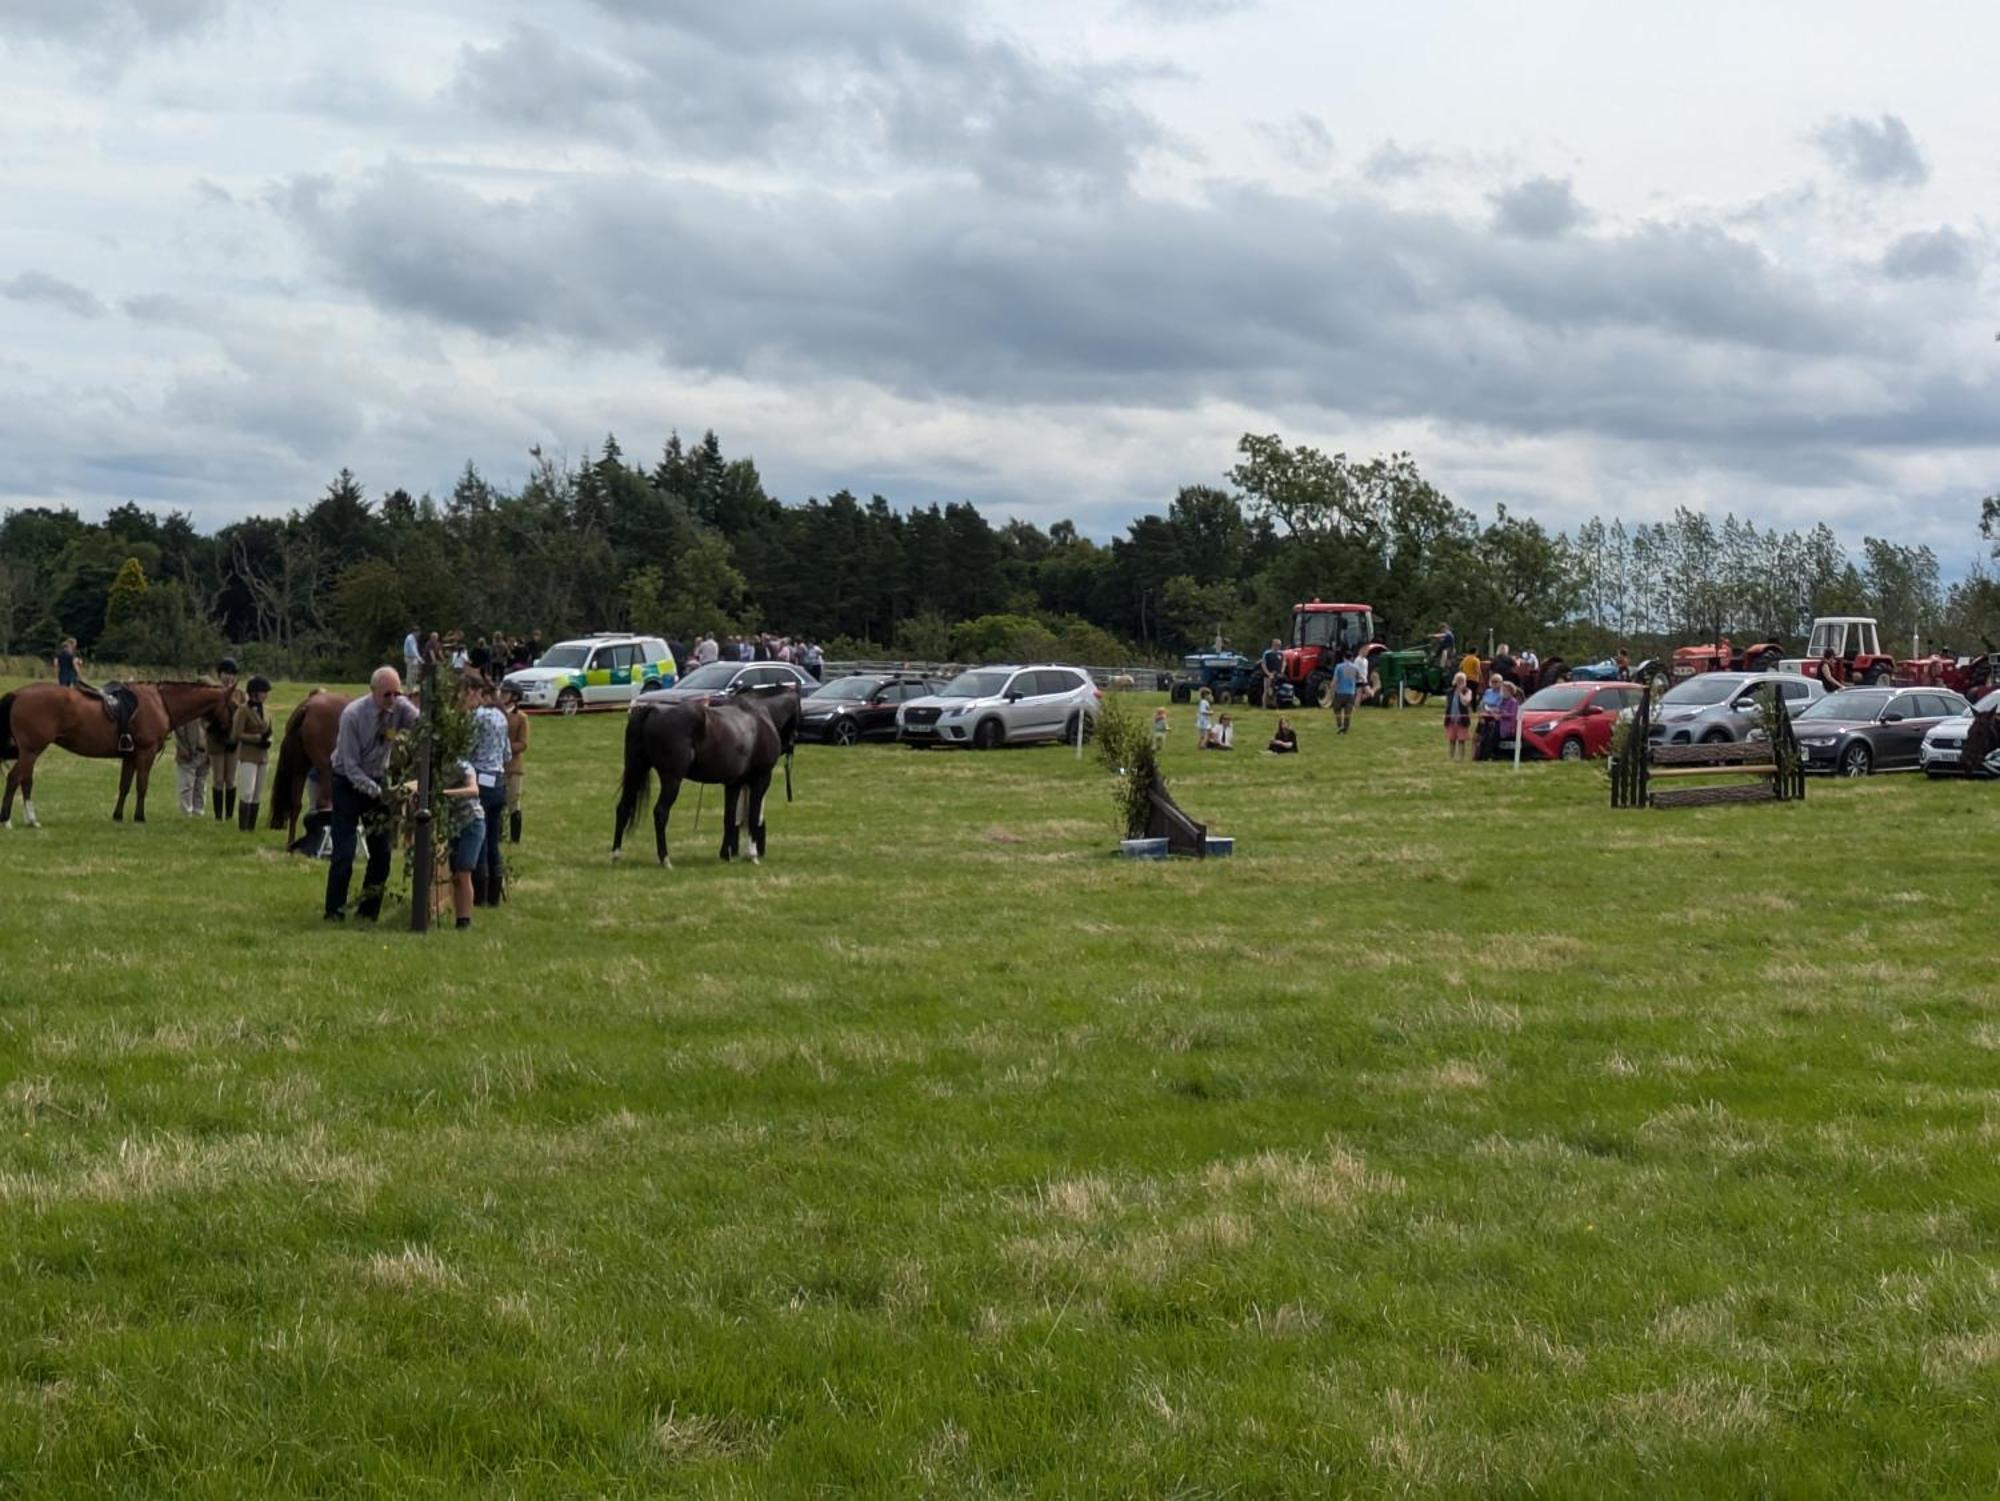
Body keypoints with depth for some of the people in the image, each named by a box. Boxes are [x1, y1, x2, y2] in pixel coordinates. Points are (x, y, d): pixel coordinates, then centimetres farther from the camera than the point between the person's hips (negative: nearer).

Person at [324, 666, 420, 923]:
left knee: (381, 851, 2)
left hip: (378, 781, 4)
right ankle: (335, 912, -1)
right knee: (344, 852, -9)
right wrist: (376, 792, -30)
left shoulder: (401, 708, -12)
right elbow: (350, 766, -20)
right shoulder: (353, 715, -22)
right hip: (348, 782, -4)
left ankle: (368, 911, 13)